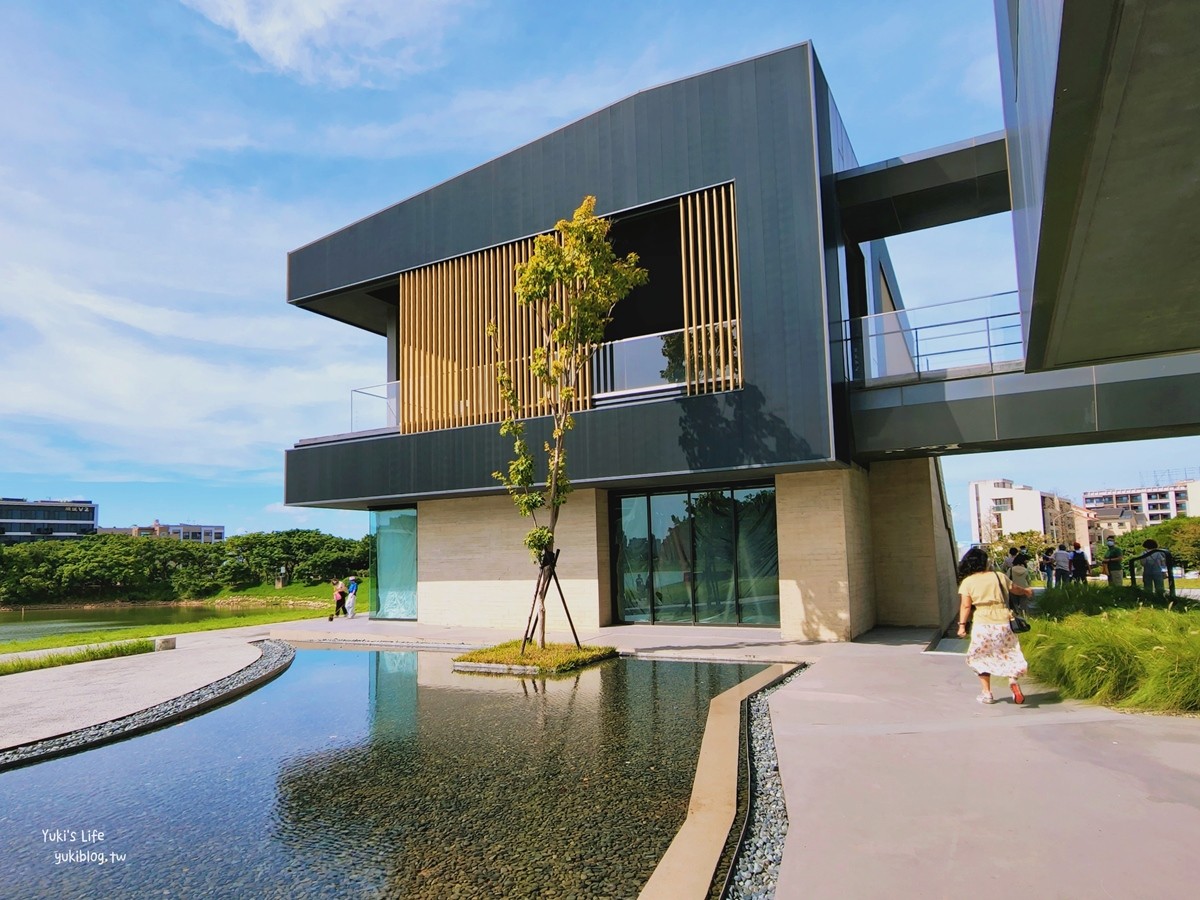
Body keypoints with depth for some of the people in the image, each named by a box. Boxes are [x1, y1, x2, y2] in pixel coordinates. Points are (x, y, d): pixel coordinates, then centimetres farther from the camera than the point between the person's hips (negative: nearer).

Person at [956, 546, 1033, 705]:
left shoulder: (967, 582, -3)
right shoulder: (999, 576, 5)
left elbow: (965, 605, -9)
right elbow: (1015, 589, 24)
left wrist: (962, 625, -4)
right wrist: (1026, 591, 45)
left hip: (982, 624, -2)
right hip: (1003, 623, 2)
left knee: (982, 658, 14)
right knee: (1009, 654, 17)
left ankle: (986, 693, 15)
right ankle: (1013, 679, -10)